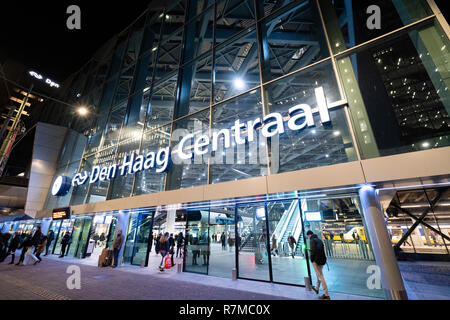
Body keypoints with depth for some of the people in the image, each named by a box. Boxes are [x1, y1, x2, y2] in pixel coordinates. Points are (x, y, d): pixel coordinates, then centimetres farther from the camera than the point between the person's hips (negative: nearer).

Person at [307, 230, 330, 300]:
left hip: (316, 260, -9)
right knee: (319, 274, 23)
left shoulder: (312, 240, -13)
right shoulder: (319, 240, 12)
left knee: (320, 276, -1)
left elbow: (312, 251, -20)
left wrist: (312, 259, -6)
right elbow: (322, 250, 12)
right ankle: (316, 288, 39)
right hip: (322, 260, 9)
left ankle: (326, 295, 3)